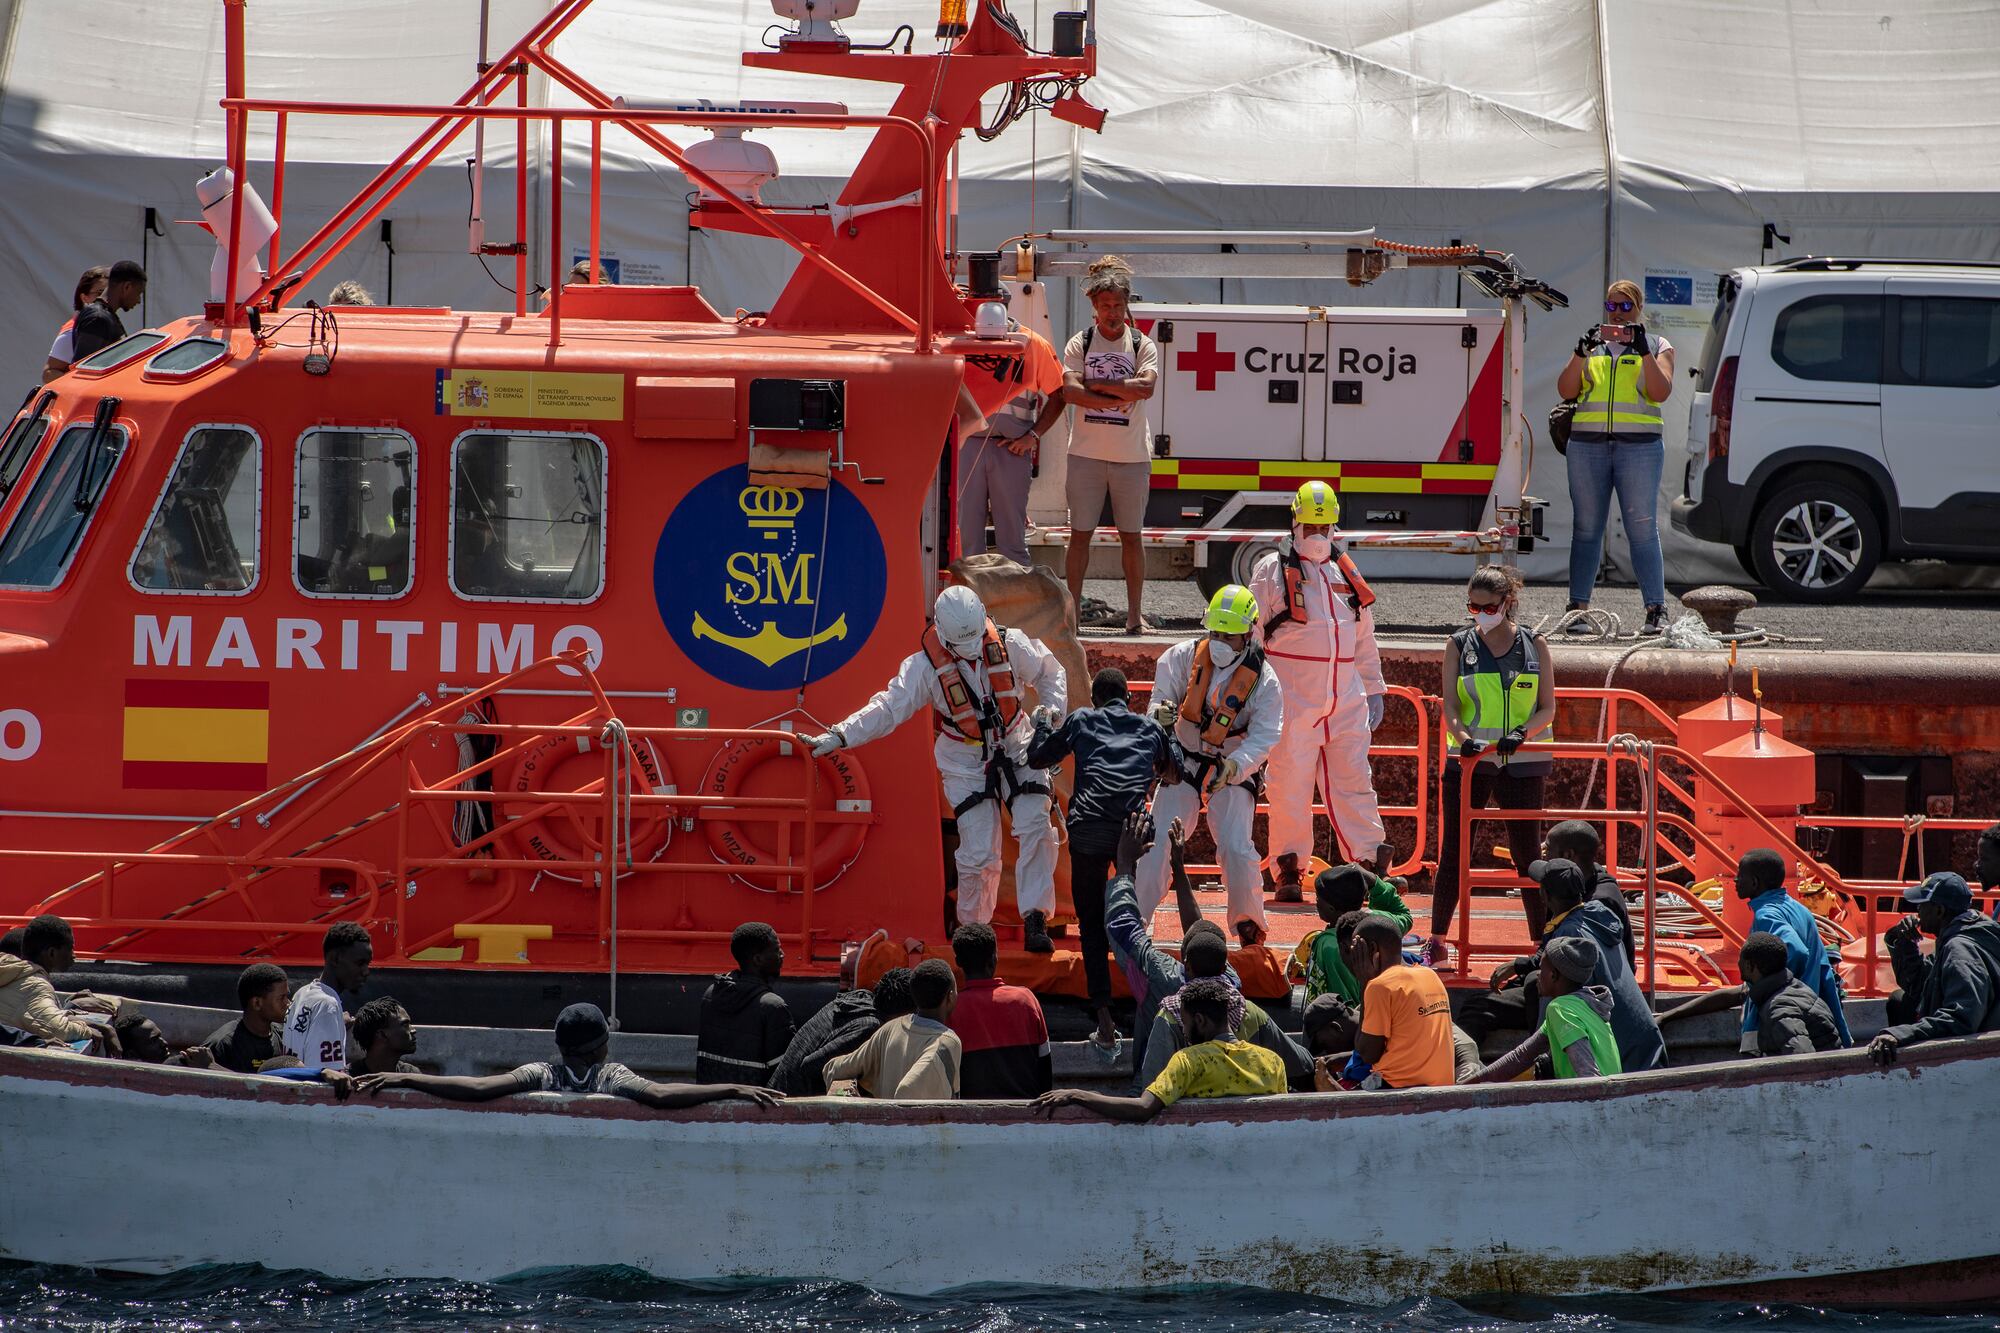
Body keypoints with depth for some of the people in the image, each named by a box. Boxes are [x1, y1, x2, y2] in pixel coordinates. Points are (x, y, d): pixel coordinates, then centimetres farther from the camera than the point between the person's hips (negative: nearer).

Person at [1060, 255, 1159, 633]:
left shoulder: (1143, 346, 5)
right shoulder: (1079, 344, 4)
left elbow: (1145, 386, -13)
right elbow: (1070, 391, -11)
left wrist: (1097, 384, -11)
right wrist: (1118, 399, -15)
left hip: (1132, 455, 0)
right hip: (1087, 452, 0)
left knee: (1131, 535, 5)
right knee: (1080, 532, 0)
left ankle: (1134, 615, 9)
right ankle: (1072, 609, 4)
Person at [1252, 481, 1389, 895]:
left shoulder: (1346, 573, 17)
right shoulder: (1272, 571, 3)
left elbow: (1364, 638, 24)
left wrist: (1373, 689, 21)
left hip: (1345, 701, 4)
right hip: (1293, 701, -4)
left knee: (1353, 781, 0)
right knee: (1290, 786, -3)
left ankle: (1372, 862, 0)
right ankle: (1288, 872, 3)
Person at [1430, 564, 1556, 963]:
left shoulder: (1534, 645, 4)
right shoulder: (1460, 645, 4)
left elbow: (1547, 708, 1)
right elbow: (1450, 706, -3)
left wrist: (1522, 732, -18)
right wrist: (1464, 738, -23)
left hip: (1521, 763, 0)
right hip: (1469, 762, 0)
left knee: (1527, 854, 2)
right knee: (1453, 853, -1)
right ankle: (1437, 942, 9)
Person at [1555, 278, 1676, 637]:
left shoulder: (1657, 346, 11)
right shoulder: (1592, 345, 16)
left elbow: (1661, 392, -3)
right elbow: (1566, 389, 5)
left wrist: (1643, 351, -13)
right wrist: (1581, 352, -8)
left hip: (1638, 446, -2)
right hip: (1588, 444, 2)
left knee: (1643, 529, -7)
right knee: (1586, 529, 0)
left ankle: (1656, 611, -7)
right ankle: (1577, 610, 1)